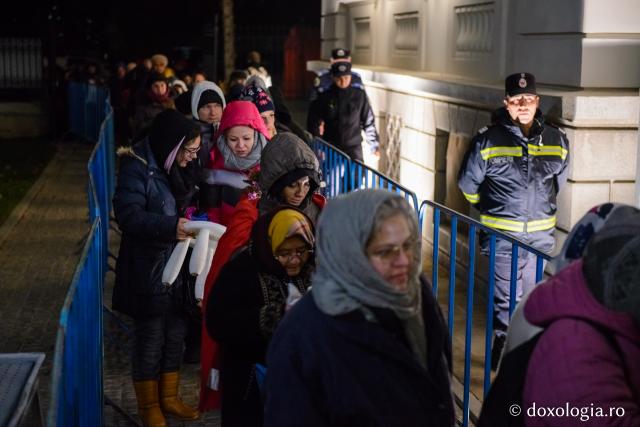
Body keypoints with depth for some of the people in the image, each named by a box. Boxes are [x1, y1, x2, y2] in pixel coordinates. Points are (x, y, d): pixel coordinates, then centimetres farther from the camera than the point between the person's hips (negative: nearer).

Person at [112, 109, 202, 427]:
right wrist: (170, 226, -36)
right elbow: (128, 215, -25)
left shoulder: (176, 168, 8)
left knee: (175, 335, 15)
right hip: (149, 271, -7)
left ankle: (169, 398, 31)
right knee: (150, 339, 4)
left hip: (178, 267, 7)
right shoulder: (138, 169, -16)